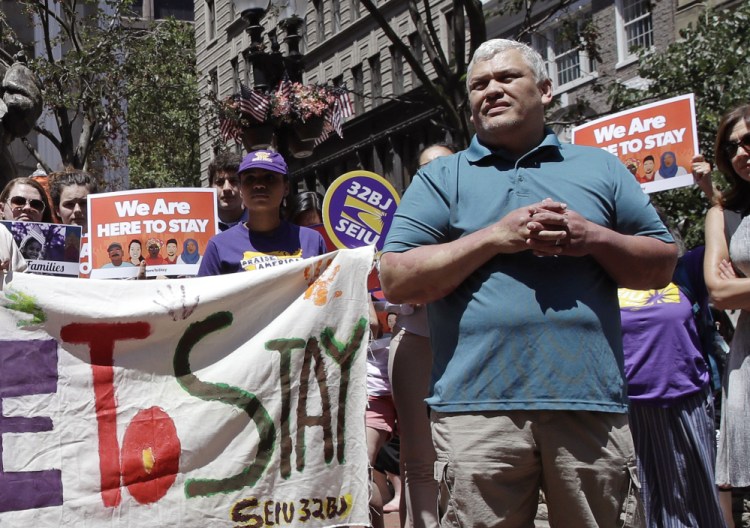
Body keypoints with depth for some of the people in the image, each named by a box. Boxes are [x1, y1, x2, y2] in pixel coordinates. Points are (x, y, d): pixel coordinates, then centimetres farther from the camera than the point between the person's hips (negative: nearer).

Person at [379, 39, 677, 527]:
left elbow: (662, 265, 14)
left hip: (591, 401, 2)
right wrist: (496, 236, -8)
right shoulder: (440, 178, 11)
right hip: (479, 408, -1)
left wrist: (592, 238, -5)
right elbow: (396, 280, 0)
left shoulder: (601, 168, 16)